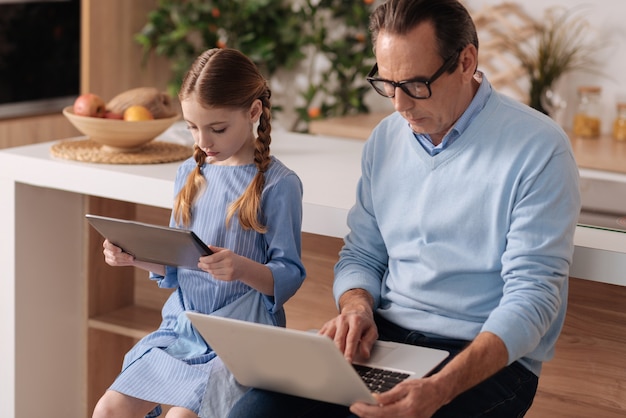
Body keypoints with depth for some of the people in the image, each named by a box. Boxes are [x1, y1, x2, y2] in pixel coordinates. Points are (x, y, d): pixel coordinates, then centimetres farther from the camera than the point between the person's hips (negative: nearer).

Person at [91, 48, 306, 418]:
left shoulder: (278, 184, -9)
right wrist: (137, 257, -4)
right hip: (181, 326, 6)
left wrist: (243, 269, -29)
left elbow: (290, 277, -11)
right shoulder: (191, 173, 9)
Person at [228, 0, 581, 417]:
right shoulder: (385, 139, 8)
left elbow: (532, 296, -16)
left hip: (491, 356, -4)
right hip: (383, 336, 5)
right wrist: (356, 307, -8)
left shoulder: (538, 148, -11)